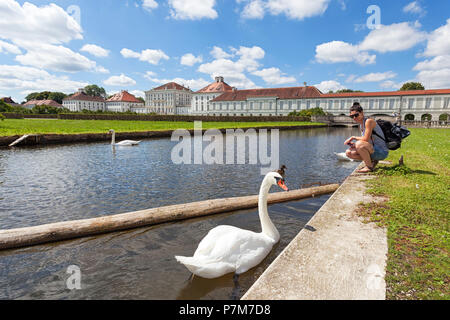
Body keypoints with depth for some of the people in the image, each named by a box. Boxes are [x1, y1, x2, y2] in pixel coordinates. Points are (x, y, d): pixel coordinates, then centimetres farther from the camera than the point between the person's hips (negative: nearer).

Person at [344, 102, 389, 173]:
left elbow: (366, 139, -23)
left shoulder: (369, 121, -16)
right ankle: (372, 161, 8)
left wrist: (353, 137, -9)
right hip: (373, 151, 9)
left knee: (359, 144, -34)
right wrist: (353, 143, -6)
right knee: (349, 152, 1)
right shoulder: (361, 125, 10)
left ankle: (369, 167, -14)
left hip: (382, 152, -9)